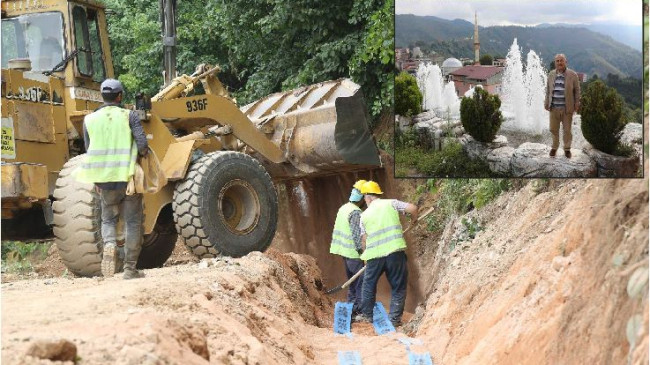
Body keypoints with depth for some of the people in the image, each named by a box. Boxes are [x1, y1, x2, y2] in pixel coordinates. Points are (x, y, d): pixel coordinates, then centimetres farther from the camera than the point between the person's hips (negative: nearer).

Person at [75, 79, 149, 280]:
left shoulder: (89, 119, 4)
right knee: (132, 222, 9)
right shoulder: (129, 116, -5)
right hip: (129, 178, -2)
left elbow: (89, 151, 9)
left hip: (105, 180, 2)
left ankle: (109, 244, -12)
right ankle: (130, 268, 9)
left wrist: (97, 181, 18)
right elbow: (142, 144, -14)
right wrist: (142, 154, 9)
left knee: (108, 219, 19)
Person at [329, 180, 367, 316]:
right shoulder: (356, 212, -18)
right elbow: (357, 236, -21)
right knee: (363, 281, -4)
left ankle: (351, 307, 24)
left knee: (353, 281, 18)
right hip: (354, 254, -10)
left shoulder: (344, 208, 10)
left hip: (345, 252, 10)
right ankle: (358, 309, -4)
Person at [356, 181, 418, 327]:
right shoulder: (391, 203, 4)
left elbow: (364, 239, 10)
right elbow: (412, 208, -5)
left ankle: (366, 315, 28)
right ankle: (394, 318, 7)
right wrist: (413, 220, 17)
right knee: (398, 286, 9)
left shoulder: (364, 215, 8)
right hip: (395, 252, -1)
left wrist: (365, 255, 25)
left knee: (369, 284, 21)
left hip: (374, 254, 2)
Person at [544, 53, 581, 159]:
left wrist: (577, 104, -3)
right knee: (554, 129, 8)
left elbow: (577, 90, 0)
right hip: (554, 107, 3)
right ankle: (554, 147, 25)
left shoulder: (573, 75, -3)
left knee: (567, 130, 5)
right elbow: (548, 90, 14)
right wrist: (546, 102, 12)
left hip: (567, 108, -3)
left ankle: (567, 149, 19)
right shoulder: (551, 74, 7)